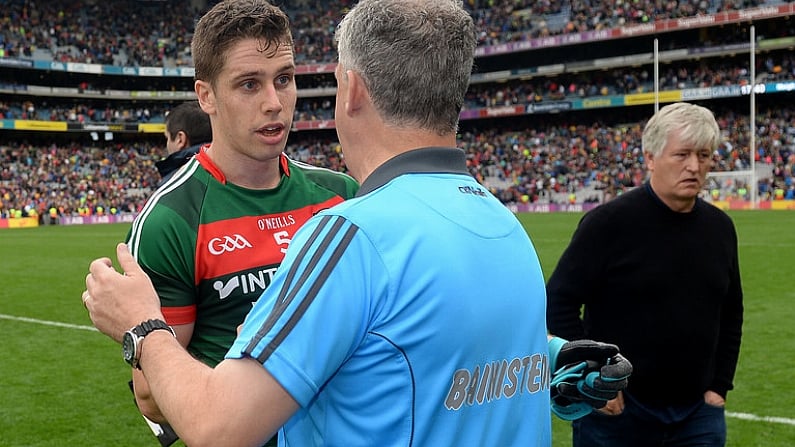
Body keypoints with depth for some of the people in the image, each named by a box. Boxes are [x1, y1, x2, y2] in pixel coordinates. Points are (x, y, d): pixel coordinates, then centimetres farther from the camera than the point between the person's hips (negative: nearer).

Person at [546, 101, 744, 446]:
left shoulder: (720, 228, 4)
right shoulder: (609, 222, -13)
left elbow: (730, 314, 15)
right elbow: (559, 302, -12)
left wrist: (720, 385, 8)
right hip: (615, 410, -4)